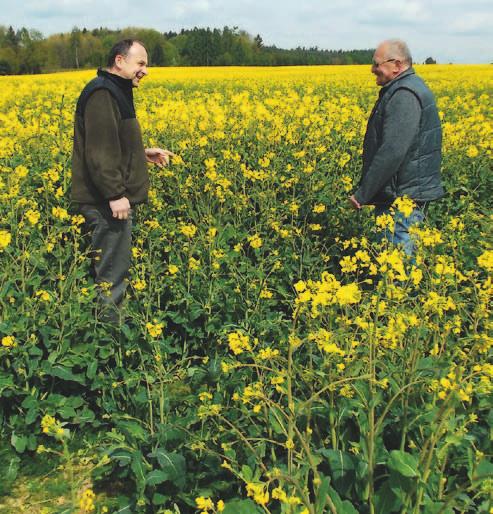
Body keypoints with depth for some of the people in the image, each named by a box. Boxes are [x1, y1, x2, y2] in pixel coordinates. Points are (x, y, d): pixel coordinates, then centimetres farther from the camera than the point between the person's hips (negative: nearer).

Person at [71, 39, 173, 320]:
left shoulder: (116, 93, 19)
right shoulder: (102, 94, -15)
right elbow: (99, 151, -23)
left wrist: (143, 154, 15)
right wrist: (115, 194, -25)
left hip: (111, 198, 11)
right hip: (107, 201, -11)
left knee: (113, 268, 16)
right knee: (111, 275, -5)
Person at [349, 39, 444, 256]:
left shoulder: (404, 95, -18)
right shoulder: (410, 87, 16)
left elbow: (392, 152, -26)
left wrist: (362, 194, -20)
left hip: (403, 197, -10)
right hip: (407, 193, 10)